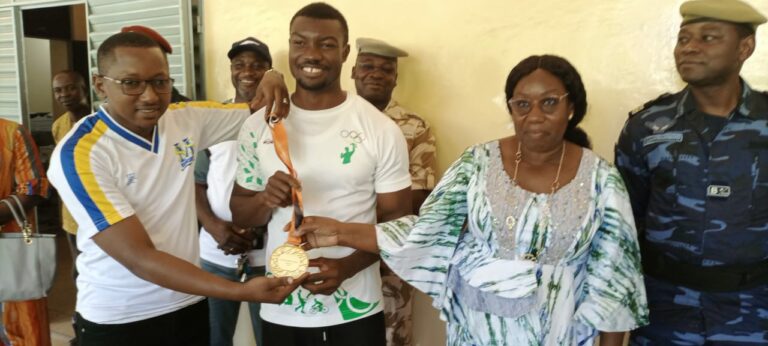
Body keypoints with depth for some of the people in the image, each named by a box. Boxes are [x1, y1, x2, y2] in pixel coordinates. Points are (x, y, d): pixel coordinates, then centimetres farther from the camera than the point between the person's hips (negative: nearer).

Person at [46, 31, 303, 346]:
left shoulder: (185, 119, -4)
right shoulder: (78, 153, -19)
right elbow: (138, 258, -24)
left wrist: (272, 84, -15)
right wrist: (243, 291, -32)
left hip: (189, 305, 5)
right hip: (117, 320, -4)